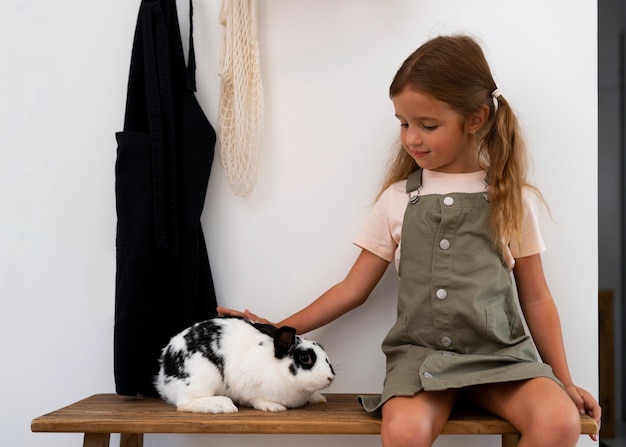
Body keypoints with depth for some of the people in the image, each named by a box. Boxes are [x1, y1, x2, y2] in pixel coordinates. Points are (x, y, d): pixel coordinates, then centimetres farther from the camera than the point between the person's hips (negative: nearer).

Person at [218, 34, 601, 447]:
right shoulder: (397, 200, 7)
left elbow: (536, 297, 11)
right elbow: (353, 289, 10)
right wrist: (278, 331, 6)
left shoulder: (511, 199, 6)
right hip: (421, 353, 0)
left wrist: (564, 381, 9)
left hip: (500, 355, 1)